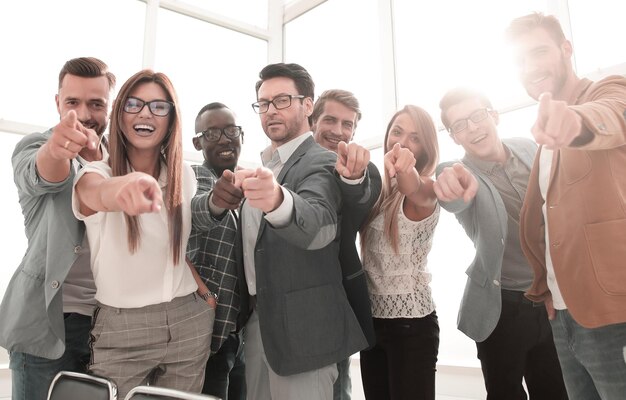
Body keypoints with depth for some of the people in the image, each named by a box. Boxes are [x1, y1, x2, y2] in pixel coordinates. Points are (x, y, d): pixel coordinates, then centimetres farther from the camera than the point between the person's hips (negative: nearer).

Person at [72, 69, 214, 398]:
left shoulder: (184, 174, 2)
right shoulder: (98, 172, -10)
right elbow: (97, 193, -35)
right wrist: (124, 187, -57)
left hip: (189, 324, 3)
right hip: (120, 329, -3)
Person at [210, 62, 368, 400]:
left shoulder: (321, 163, -14)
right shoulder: (262, 165, 12)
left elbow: (315, 224, -37)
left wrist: (277, 200, -55)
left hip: (301, 325, -7)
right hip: (256, 318, 8)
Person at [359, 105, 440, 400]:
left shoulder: (425, 190, -11)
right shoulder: (379, 189, 7)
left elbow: (413, 188, -36)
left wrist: (404, 170, -56)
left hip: (411, 322, -6)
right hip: (371, 318, 6)